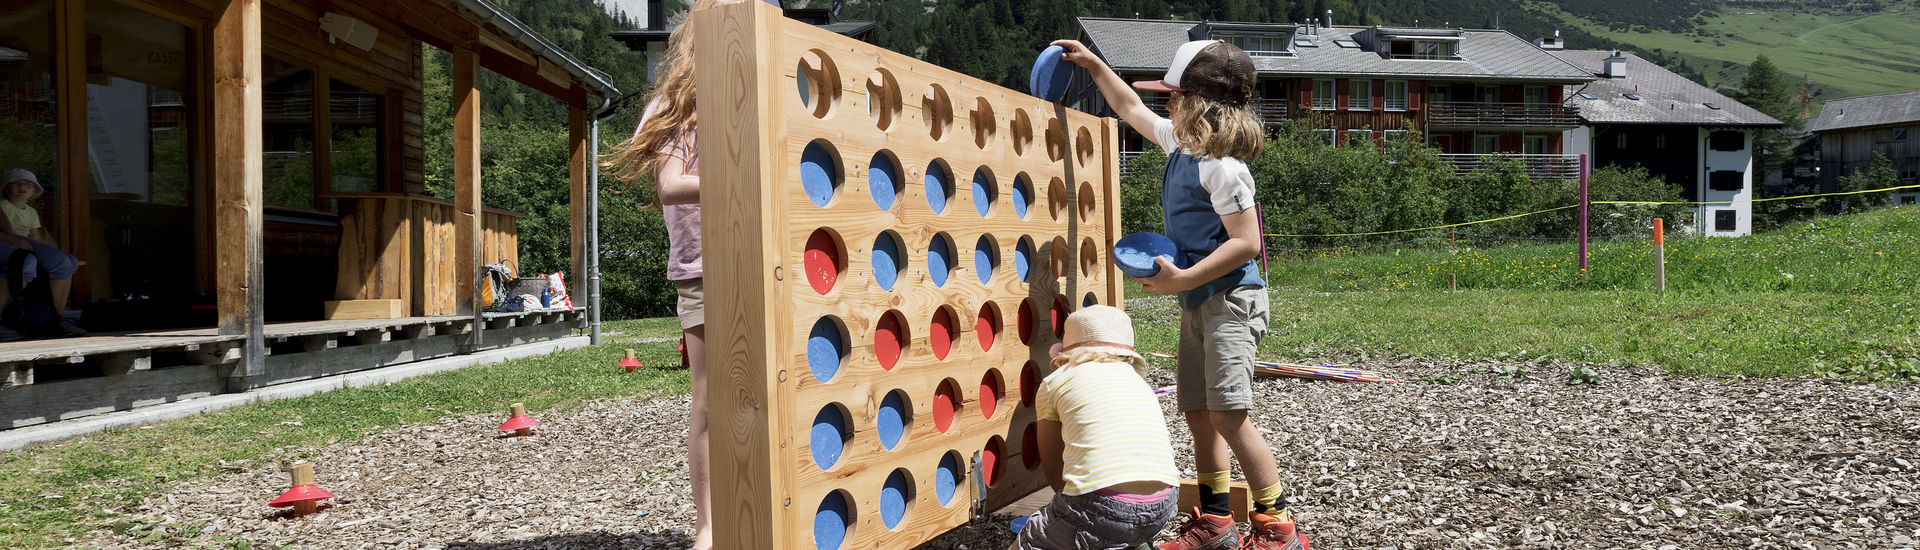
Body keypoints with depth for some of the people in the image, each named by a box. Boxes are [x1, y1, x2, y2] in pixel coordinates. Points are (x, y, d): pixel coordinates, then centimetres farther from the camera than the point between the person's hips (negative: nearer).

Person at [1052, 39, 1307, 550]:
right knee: (1198, 412, 10)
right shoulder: (1180, 144, 11)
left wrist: (1184, 278, -23)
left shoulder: (1222, 167, -17)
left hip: (1231, 300, -10)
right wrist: (1093, 64, 29)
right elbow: (1131, 108, 27)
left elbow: (1246, 242, -20)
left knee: (1228, 412, -16)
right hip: (1197, 305, 10)